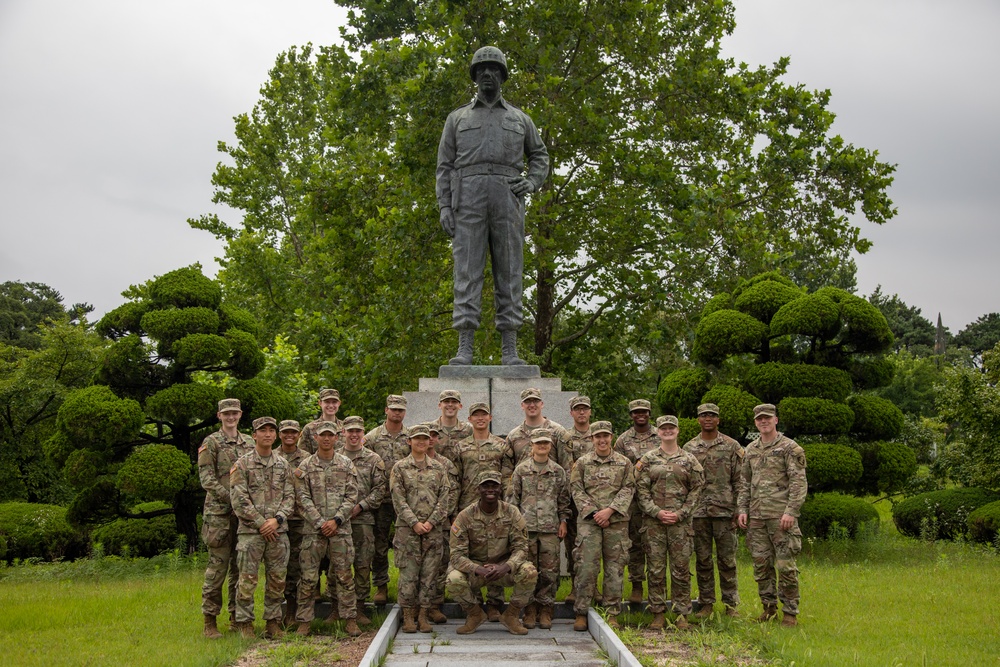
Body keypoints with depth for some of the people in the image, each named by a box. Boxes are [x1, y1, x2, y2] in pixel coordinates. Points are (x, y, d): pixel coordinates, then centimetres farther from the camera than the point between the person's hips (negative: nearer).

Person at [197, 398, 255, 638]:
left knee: (240, 567, 8)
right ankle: (210, 622, 0)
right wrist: (230, 497, -15)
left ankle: (236, 618, 16)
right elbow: (206, 479, -7)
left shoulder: (250, 443, 15)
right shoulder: (211, 443, 0)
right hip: (219, 512, -5)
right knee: (218, 566, -6)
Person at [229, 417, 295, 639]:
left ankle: (273, 622, 16)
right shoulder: (242, 464, -1)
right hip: (250, 531, -4)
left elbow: (289, 496, 8)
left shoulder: (283, 465, 12)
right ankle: (245, 623, 7)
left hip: (278, 531, 4)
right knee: (247, 579, -2)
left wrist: (277, 519, -9)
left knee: (276, 579, 6)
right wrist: (261, 523, -11)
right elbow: (239, 500, -7)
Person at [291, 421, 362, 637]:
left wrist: (336, 520, -9)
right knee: (309, 577, 0)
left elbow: (352, 496, 3)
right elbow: (303, 498, -1)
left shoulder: (346, 465, 7)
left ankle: (350, 619, 10)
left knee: (344, 575, 3)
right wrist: (320, 523, -10)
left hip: (340, 529, 1)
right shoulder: (305, 467, 5)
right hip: (313, 530, 0)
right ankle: (304, 621, 8)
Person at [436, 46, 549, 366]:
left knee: (509, 273, -4)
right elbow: (445, 165, 12)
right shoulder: (457, 118, 19)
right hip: (469, 198, -1)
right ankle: (464, 349, -12)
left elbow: (540, 156, 25)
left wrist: (532, 182, 2)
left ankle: (510, 351, -5)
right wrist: (444, 206, -2)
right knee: (467, 272, -9)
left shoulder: (520, 118, 21)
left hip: (507, 199, 1)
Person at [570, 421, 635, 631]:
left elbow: (628, 489, 2)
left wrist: (610, 510, -11)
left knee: (614, 567, 2)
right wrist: (593, 512, -9)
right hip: (588, 520, -1)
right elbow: (576, 489, 2)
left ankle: (612, 614, 10)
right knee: (586, 566, -6)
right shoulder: (582, 462, 8)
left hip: (617, 521, 1)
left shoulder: (624, 463, 9)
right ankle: (581, 613, 1)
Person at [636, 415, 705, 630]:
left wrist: (680, 514, -7)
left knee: (681, 569, 1)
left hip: (681, 522, 0)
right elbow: (641, 490, 2)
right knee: (656, 569, 2)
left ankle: (682, 614, 10)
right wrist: (657, 512, -10)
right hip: (653, 522, 0)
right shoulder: (647, 460, 7)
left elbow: (696, 490, 4)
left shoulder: (689, 460, 8)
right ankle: (658, 614, 9)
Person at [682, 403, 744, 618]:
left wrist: (738, 509, -5)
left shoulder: (732, 446, 3)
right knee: (702, 560, 6)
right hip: (698, 511, 2)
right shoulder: (688, 448, 8)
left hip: (724, 510, -2)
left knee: (727, 559, 2)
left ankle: (731, 604, 10)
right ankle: (706, 603, 14)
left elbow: (739, 480, 2)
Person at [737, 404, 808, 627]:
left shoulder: (790, 448, -3)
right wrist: (742, 509, 8)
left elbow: (799, 482, -9)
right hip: (756, 516, 6)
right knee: (761, 564, 9)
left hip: (781, 515, -6)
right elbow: (745, 482, 19)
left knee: (785, 564, -5)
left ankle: (790, 612, 4)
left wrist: (790, 511, -17)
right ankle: (769, 607, 20)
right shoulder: (750, 450, 15)